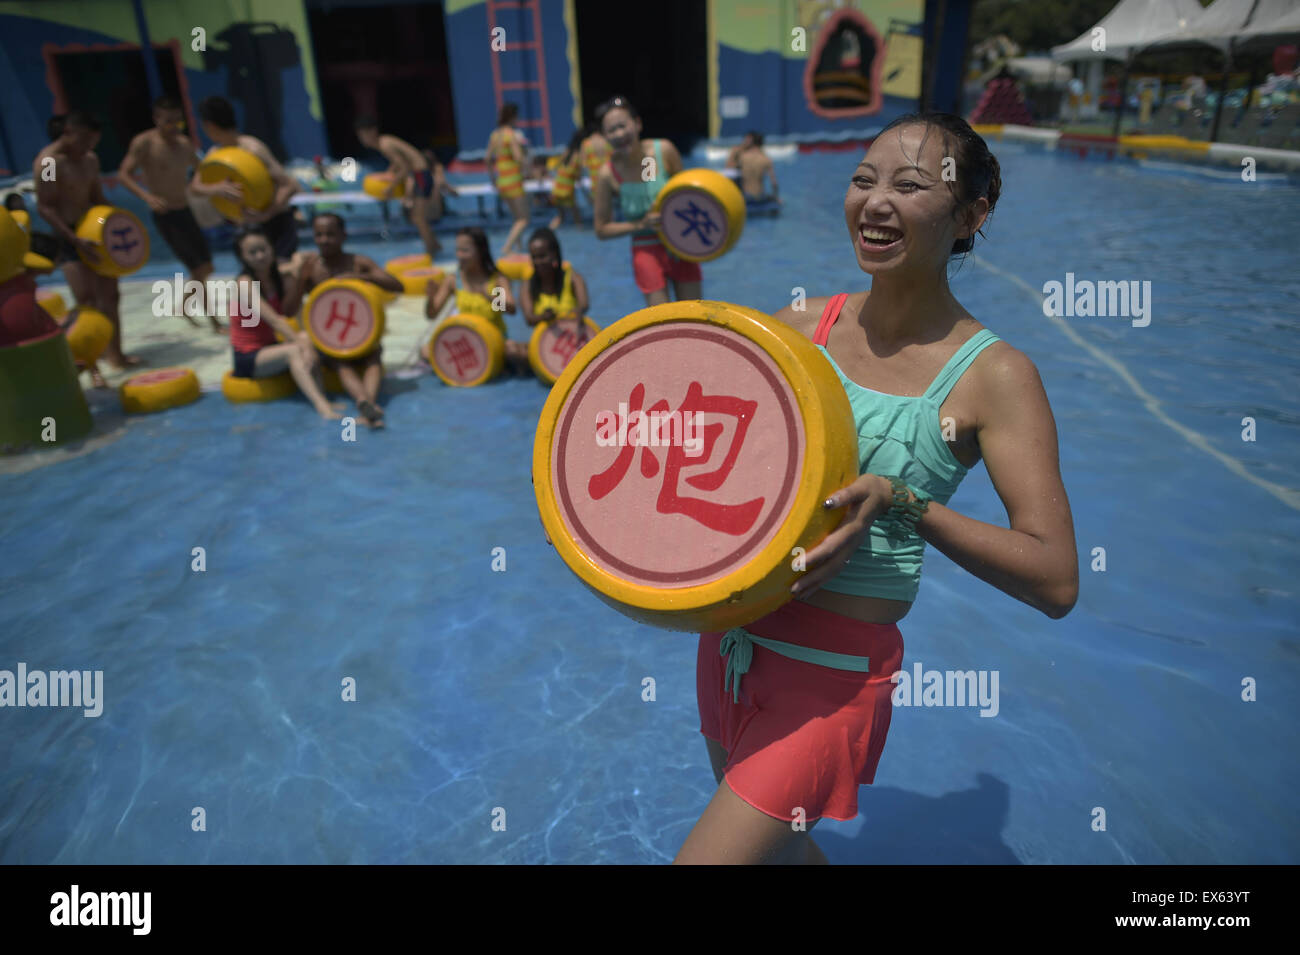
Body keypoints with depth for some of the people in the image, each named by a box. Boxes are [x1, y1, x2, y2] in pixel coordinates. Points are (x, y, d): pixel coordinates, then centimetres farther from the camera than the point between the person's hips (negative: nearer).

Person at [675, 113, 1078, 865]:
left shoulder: (994, 376, -11)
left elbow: (1055, 582, -15)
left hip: (834, 674, -5)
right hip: (731, 636, 5)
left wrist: (901, 501, -26)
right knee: (777, 843, 26)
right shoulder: (802, 325, 0)